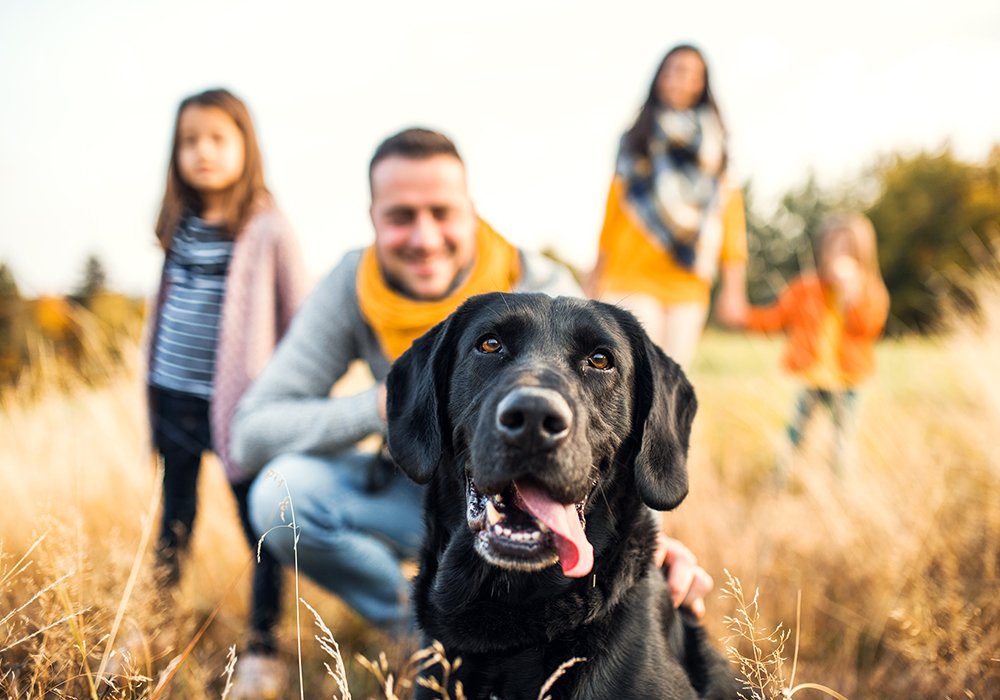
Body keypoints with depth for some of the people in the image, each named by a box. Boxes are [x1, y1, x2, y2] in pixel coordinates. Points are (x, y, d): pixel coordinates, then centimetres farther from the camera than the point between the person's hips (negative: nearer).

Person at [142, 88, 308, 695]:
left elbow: (299, 320, -6)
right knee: (175, 519, 18)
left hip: (238, 402, -5)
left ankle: (263, 643, 19)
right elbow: (168, 304, 15)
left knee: (258, 522, 5)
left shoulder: (268, 230, -9)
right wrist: (155, 382, 14)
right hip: (174, 396, 5)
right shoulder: (181, 226, 7)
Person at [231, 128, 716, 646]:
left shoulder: (542, 292, -21)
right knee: (282, 492, -24)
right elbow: (252, 432, -20)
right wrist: (384, 405, -33)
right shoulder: (350, 287, -16)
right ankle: (413, 624, 1)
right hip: (421, 490, 3)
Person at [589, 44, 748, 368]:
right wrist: (599, 275, 8)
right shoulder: (636, 140, 10)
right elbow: (615, 204, 11)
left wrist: (733, 283, -5)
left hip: (690, 282, 2)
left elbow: (730, 209, 3)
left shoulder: (713, 145, 10)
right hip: (636, 273, -2)